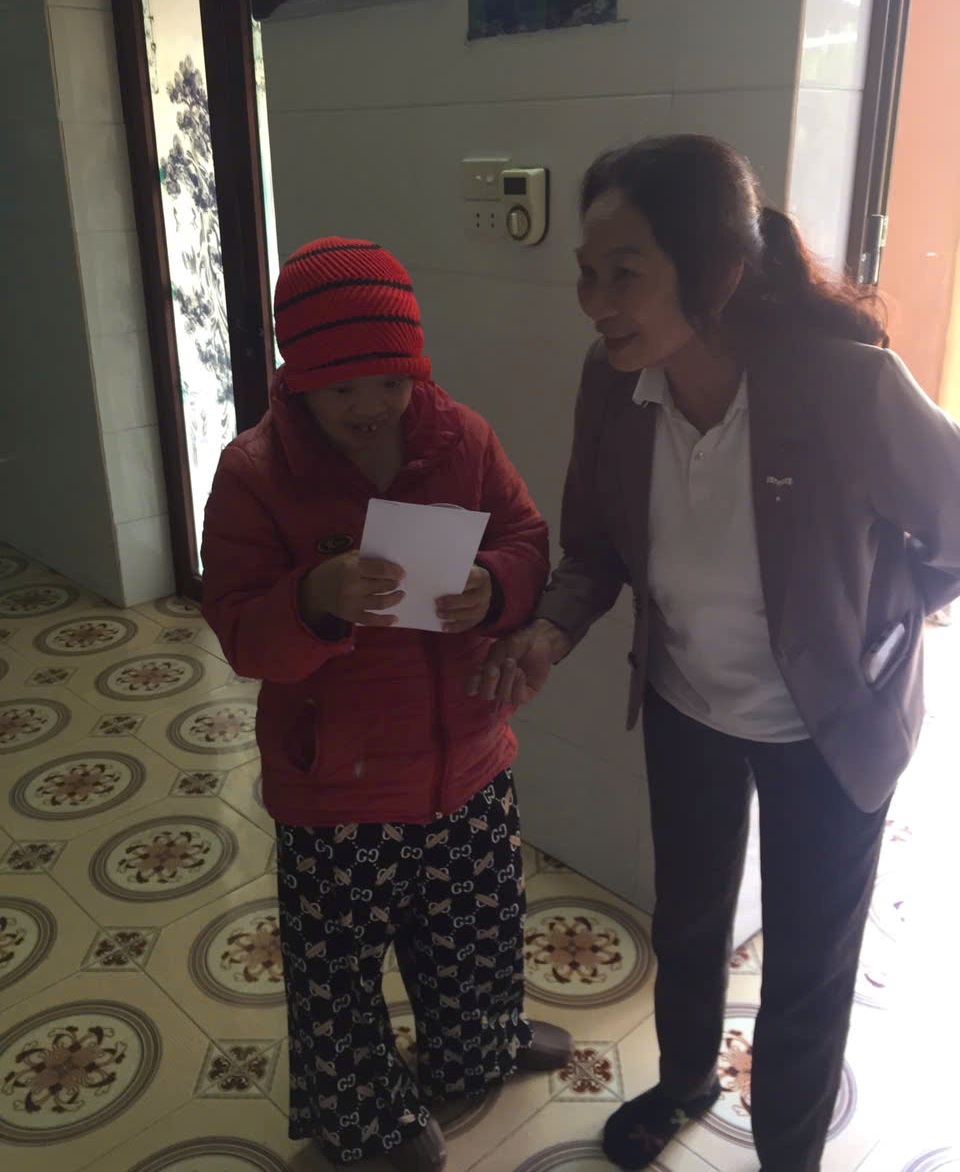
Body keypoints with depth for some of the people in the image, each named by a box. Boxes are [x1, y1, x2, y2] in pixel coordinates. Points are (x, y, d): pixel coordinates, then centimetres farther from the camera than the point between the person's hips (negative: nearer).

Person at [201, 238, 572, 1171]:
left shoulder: (461, 437, -6)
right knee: (339, 962, 16)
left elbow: (531, 545, -1)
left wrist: (494, 586, -24)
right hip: (334, 783, -3)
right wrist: (316, 598, -36)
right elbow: (240, 633, -15)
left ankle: (476, 1048, 58)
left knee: (474, 931, 26)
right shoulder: (254, 472, -15)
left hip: (466, 762, 4)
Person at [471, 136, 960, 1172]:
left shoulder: (849, 383, -31)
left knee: (807, 967, 16)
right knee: (686, 917, 26)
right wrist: (551, 632, -21)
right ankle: (684, 1080, 57)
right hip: (683, 703, 4)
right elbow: (594, 545, -4)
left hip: (824, 724, -3)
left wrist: (863, 637, -9)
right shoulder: (616, 381, -18)